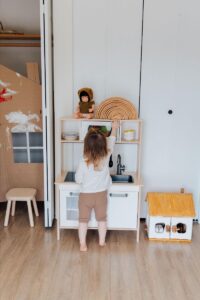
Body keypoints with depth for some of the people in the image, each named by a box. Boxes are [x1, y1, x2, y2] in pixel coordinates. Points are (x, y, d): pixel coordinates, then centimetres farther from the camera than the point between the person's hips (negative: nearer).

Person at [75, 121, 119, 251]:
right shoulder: (106, 158, -16)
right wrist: (114, 129, 15)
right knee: (102, 219, 20)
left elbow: (78, 179, -10)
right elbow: (111, 143, 1)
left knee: (83, 220, 15)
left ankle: (83, 244, 23)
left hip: (86, 195, -2)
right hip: (101, 195, 2)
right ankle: (102, 242, 33)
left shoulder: (84, 162, -22)